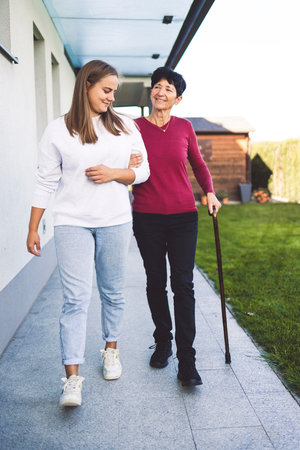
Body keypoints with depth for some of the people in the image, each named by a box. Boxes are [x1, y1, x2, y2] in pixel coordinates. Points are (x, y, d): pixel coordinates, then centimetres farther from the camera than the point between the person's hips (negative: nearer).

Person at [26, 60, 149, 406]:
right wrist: (33, 229, 3)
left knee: (112, 293, 13)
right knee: (75, 299, -7)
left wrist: (114, 173, -10)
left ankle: (111, 350, 34)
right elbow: (45, 182, 3)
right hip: (72, 224, -2)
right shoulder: (58, 130, 1)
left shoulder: (125, 126, 8)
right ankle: (72, 379, -2)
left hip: (115, 222, 3)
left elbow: (143, 171, 10)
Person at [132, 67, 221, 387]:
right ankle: (162, 342, 29)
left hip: (183, 216, 0)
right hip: (147, 217, 0)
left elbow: (198, 164, 18)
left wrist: (210, 192, 4)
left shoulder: (184, 127, 5)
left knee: (183, 284, -4)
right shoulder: (135, 127, 1)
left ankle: (186, 361, 1)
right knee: (155, 282, 8)